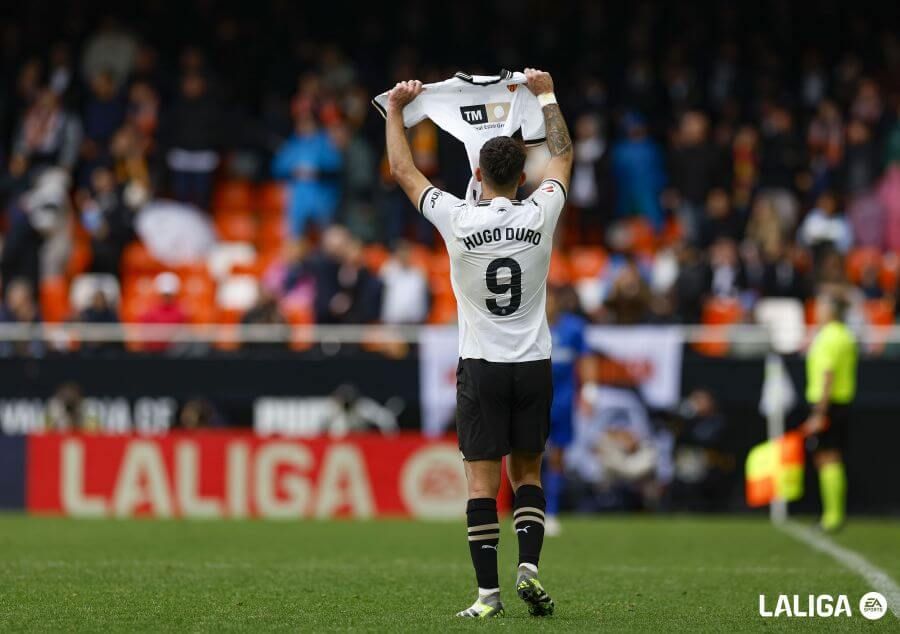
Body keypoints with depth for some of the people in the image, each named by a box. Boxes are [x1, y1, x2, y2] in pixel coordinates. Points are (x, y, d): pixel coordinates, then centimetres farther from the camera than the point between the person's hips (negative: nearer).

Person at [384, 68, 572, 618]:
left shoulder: (458, 220, -9)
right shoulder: (539, 215, -5)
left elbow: (404, 170, 6)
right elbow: (563, 157, 15)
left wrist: (396, 109, 18)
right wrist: (547, 96, 28)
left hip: (481, 366, -2)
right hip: (534, 364, 2)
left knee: (483, 477, -1)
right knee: (527, 472, 13)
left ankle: (489, 592, -4)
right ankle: (529, 567, -5)